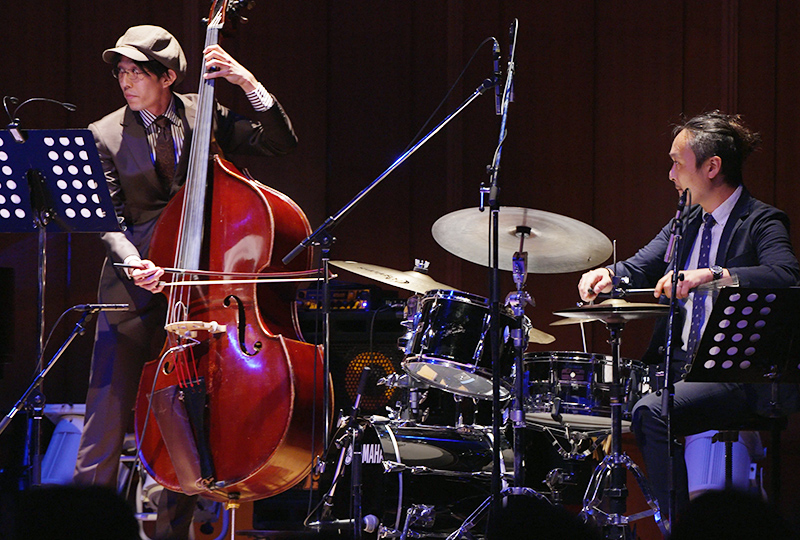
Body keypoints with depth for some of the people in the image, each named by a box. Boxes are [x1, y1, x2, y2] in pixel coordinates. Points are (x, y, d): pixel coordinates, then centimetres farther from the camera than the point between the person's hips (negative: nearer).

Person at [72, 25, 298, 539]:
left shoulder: (204, 116, 7)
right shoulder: (106, 136, 3)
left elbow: (281, 143, 2)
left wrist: (249, 84, -10)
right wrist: (133, 264, -24)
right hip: (135, 294, -1)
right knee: (106, 424, -7)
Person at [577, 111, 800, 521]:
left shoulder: (761, 222, -9)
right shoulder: (687, 223, 17)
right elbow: (641, 269, 14)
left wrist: (712, 275, -39)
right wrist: (608, 275, -10)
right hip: (679, 363, 8)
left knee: (652, 413, -29)